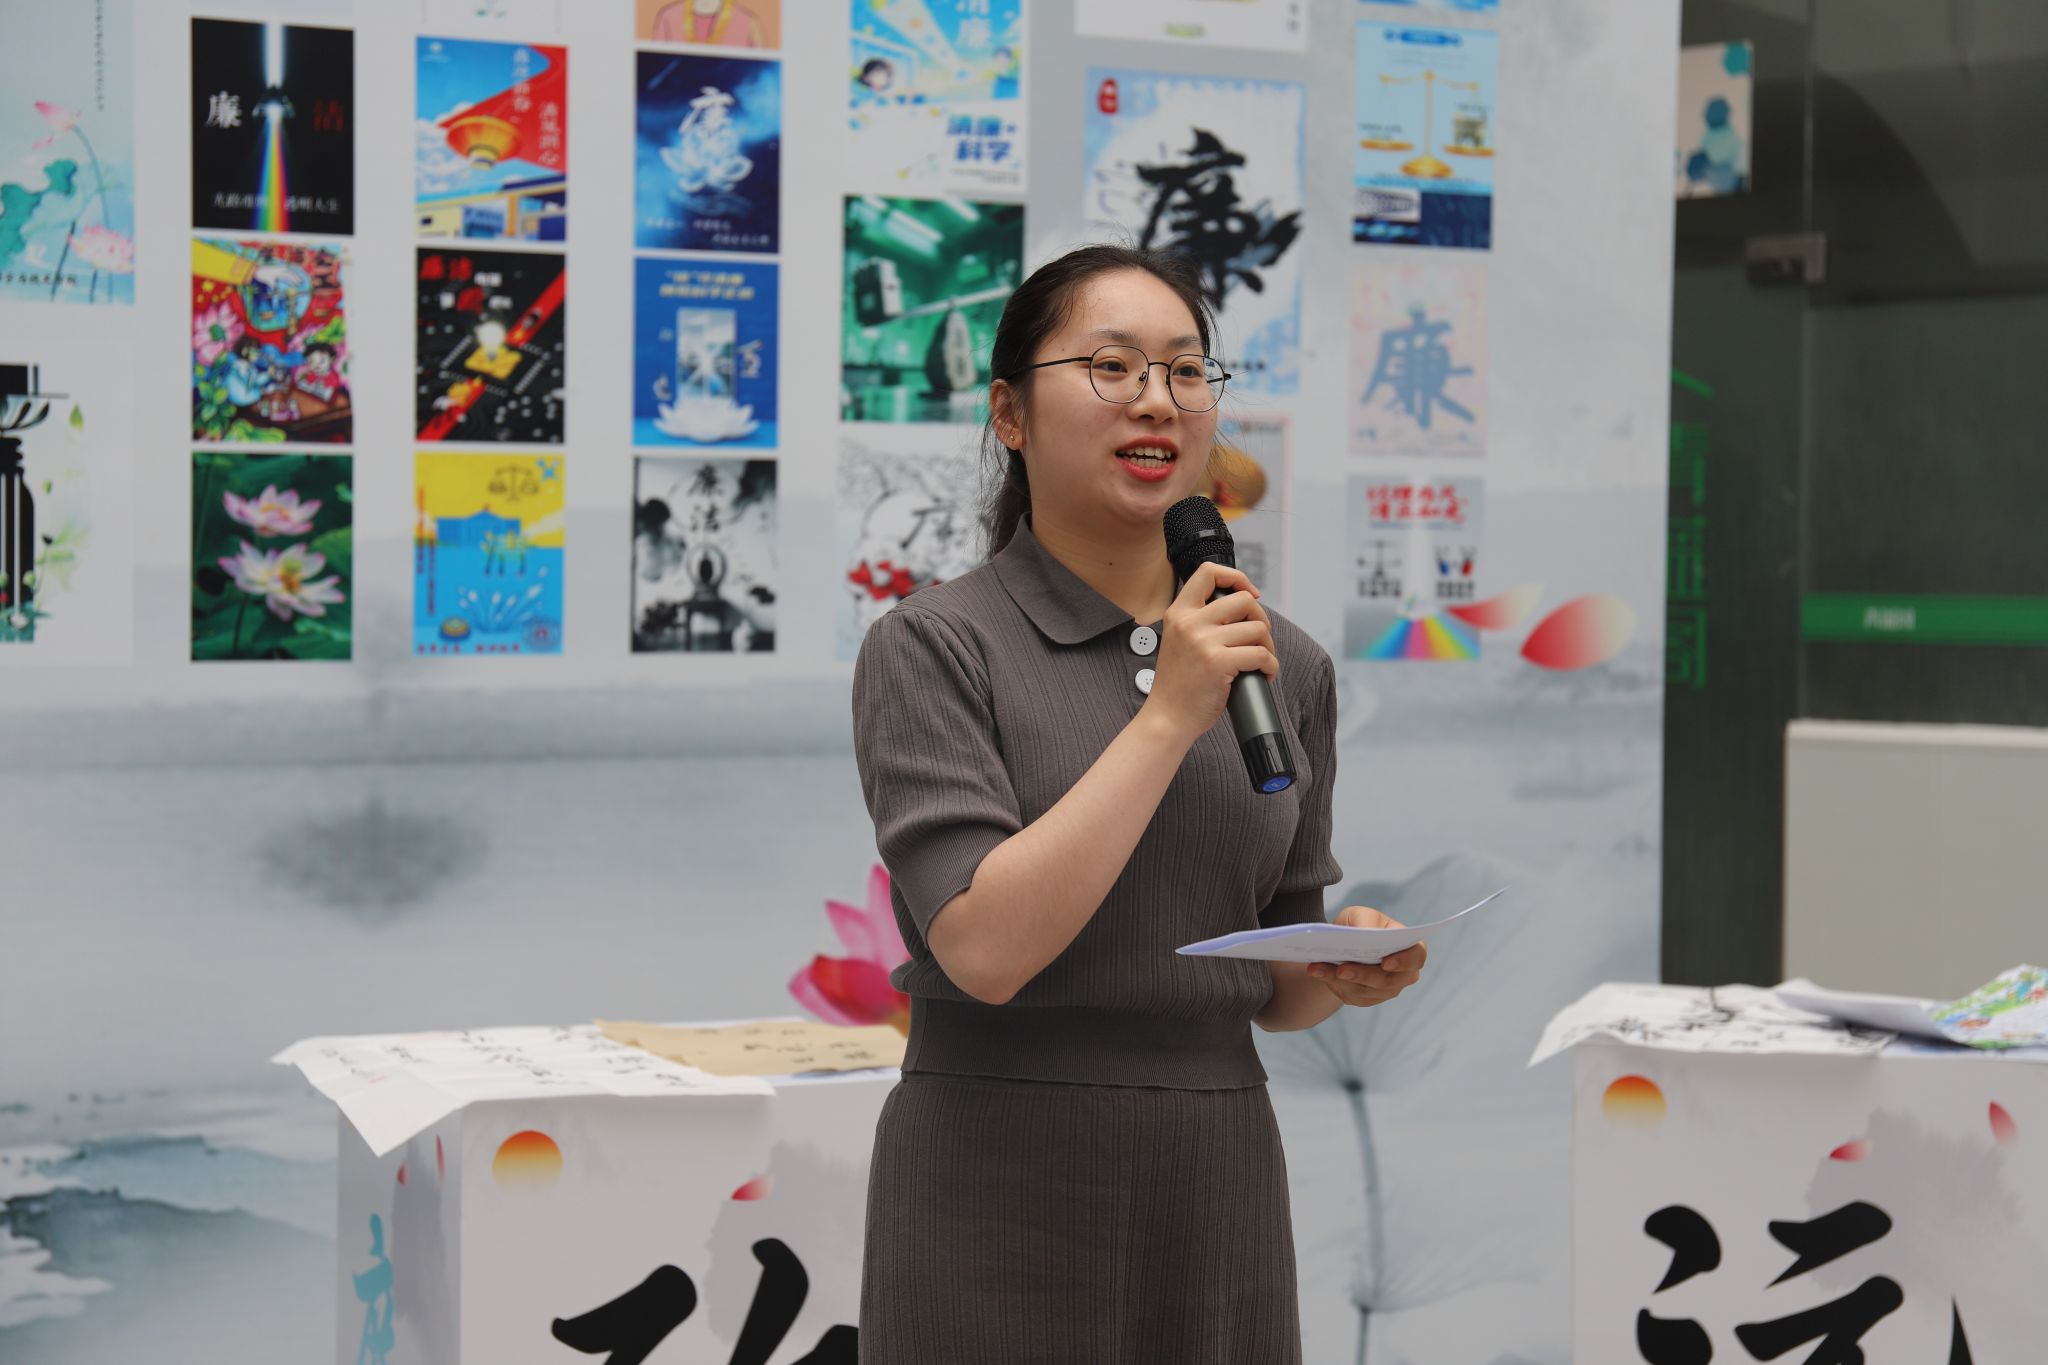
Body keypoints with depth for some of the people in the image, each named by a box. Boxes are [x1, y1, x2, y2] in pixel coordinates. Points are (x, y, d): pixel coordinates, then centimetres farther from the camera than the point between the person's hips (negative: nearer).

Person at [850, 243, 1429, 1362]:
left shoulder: (1285, 667, 7)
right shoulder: (931, 647, -8)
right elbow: (985, 948, -20)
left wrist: (1345, 972, -8)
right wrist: (1170, 717, -19)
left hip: (1217, 1190, 5)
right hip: (996, 1198, -4)